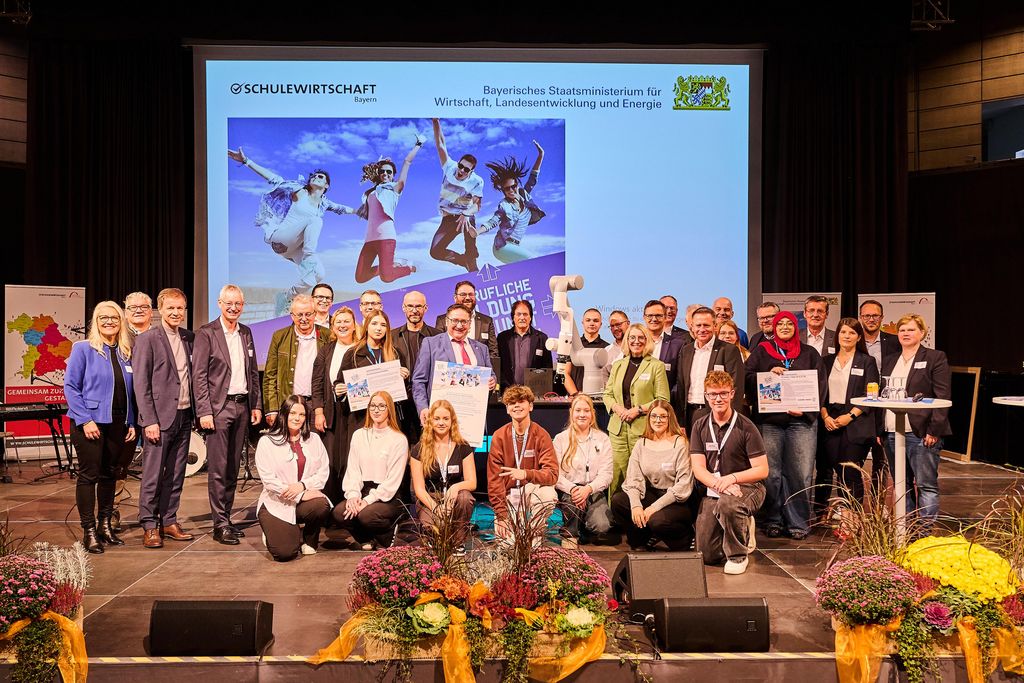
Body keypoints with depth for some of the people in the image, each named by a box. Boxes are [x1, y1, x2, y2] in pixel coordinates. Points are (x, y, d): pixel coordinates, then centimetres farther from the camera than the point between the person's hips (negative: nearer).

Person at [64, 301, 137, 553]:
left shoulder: (126, 352, 10)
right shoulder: (83, 349, -3)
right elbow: (70, 386, -7)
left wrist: (132, 423, 6)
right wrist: (84, 420, -15)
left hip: (118, 423, 5)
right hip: (90, 423, -5)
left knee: (110, 474, 12)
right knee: (89, 475, 0)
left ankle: (105, 525, 24)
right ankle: (89, 531, 8)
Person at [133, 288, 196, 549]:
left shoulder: (189, 338, 11)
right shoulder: (147, 339, -6)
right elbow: (141, 384, -9)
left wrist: (196, 412, 7)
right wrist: (150, 421, -14)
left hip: (184, 416, 6)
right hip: (160, 418, -5)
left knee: (176, 474, 12)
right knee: (153, 476, 1)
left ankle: (169, 522, 22)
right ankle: (149, 527, 12)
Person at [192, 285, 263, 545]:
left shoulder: (246, 333, 12)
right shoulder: (206, 333, -5)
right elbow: (199, 375, -9)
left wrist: (256, 405, 11)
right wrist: (204, 412, -14)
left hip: (242, 406, 6)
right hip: (218, 408, -6)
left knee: (233, 468, 11)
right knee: (218, 469, -3)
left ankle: (226, 518, 20)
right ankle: (220, 524, 4)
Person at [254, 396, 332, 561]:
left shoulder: (313, 439, 11)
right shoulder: (267, 442, -2)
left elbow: (323, 472, 4)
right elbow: (268, 479, -11)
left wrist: (302, 485, -17)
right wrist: (300, 496, -19)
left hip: (306, 496, 3)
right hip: (276, 503, -3)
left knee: (322, 506, -32)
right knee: (284, 553, -20)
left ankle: (308, 540, 2)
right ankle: (273, 533, 19)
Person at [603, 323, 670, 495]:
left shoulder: (657, 366, 3)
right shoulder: (617, 365, 17)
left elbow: (663, 400, -2)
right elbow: (607, 394, 16)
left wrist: (638, 410, -12)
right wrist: (617, 408, -4)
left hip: (643, 429, -4)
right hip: (618, 428, 4)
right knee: (616, 474, 0)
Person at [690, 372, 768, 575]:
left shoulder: (745, 427, -9)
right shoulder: (700, 426, 2)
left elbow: (762, 470, -10)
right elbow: (698, 468, -4)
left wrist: (732, 478, -25)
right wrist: (718, 484, -23)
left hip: (747, 487, -4)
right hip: (713, 491, 4)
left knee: (727, 503, -40)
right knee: (707, 555, -2)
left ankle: (738, 555, -11)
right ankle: (744, 530, 30)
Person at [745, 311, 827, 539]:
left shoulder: (809, 354, 15)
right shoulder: (761, 351, 14)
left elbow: (819, 384, 7)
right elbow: (747, 378, 6)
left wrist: (806, 409, -7)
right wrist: (768, 374, -11)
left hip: (801, 420, 0)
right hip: (769, 420, 0)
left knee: (801, 474, -4)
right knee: (770, 474, -1)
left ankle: (798, 523, 6)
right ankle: (772, 521, 10)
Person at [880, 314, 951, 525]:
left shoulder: (935, 358, 0)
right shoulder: (889, 361, 17)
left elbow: (942, 397, -7)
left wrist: (934, 430, -14)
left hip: (921, 433, -6)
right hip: (892, 433, 6)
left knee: (926, 484, -4)